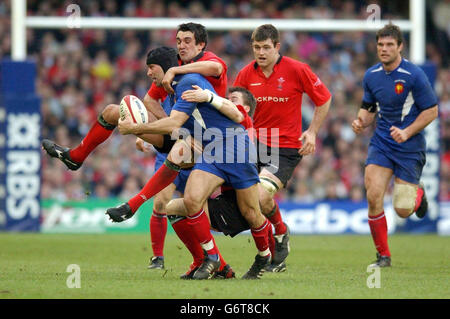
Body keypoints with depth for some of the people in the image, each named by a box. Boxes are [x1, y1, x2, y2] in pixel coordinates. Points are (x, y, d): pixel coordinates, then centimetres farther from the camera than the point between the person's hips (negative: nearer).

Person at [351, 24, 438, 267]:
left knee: (403, 210, -4)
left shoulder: (414, 75, -14)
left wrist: (407, 132, -20)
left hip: (409, 147, -4)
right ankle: (383, 255, 1)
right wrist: (361, 122, -6)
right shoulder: (371, 76, 2)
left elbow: (431, 110, -10)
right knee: (373, 197, -14)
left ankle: (418, 193, 35)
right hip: (381, 144, 4)